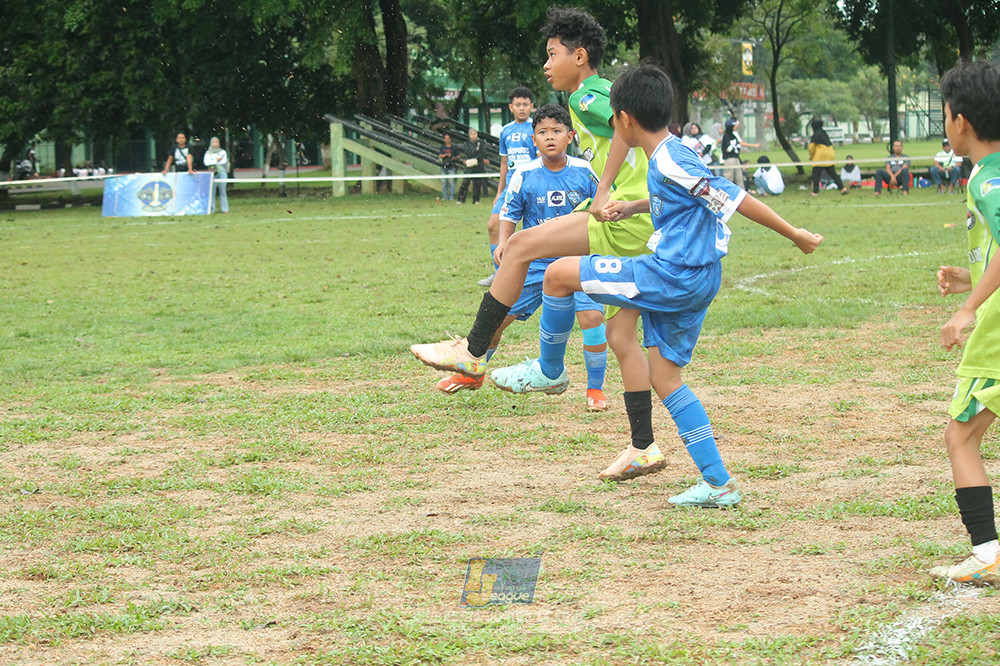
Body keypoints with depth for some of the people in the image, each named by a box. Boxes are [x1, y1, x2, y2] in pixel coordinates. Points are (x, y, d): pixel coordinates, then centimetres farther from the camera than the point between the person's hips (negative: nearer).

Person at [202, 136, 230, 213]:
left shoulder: (222, 152, 12)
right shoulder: (208, 153, 12)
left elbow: (224, 161, -1)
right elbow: (206, 162, -3)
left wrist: (212, 162, -2)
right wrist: (217, 160, -6)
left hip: (222, 173, 0)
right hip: (212, 173, 0)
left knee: (222, 191, -4)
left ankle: (224, 209, -2)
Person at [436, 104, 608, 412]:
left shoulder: (584, 171, -7)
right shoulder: (525, 175, -7)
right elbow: (509, 214, -1)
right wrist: (503, 245, -16)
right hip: (535, 262, 1)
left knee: (591, 316, -21)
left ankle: (595, 389, -2)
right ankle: (473, 373, 31)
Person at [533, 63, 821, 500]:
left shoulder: (670, 163, -18)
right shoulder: (665, 158, 11)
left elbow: (734, 199, -16)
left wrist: (794, 235, -12)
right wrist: (629, 207, 19)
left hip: (673, 278, -10)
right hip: (695, 283, 10)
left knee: (559, 274, -4)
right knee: (664, 377, 13)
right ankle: (719, 484, 10)